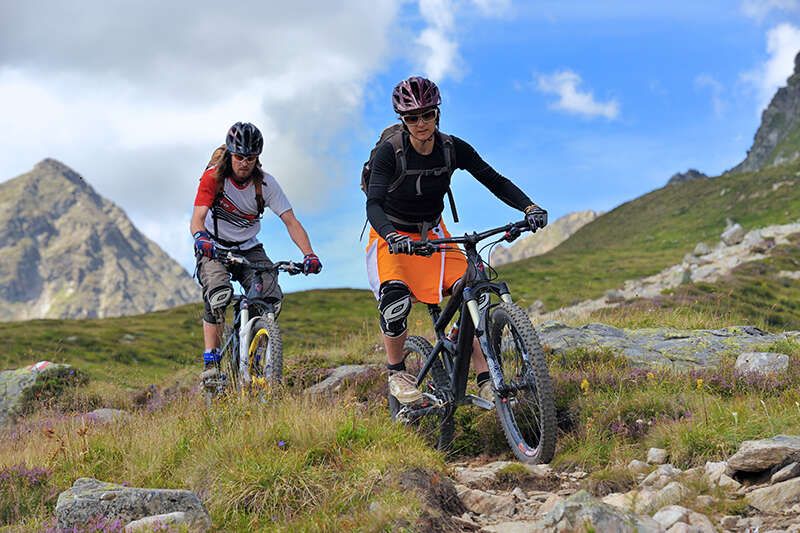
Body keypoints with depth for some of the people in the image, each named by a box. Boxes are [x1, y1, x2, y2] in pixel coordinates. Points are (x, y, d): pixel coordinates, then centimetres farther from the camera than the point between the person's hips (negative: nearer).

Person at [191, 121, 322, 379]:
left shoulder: (265, 183, -12)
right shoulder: (213, 177, -18)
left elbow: (291, 221, -16)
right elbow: (197, 218, -29)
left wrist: (309, 254, -32)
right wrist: (201, 238, -53)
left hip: (248, 249, 3)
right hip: (214, 249, -3)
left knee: (272, 300, -19)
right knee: (219, 295, -31)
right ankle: (211, 362, -23)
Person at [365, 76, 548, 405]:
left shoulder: (453, 149, -11)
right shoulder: (390, 152, -21)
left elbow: (495, 181, -11)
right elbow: (374, 204, -31)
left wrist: (529, 208, -29)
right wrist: (391, 235, -52)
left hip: (433, 234, 4)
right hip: (392, 236, -3)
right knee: (395, 298, -30)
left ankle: (485, 380, -10)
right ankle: (397, 372, -6)